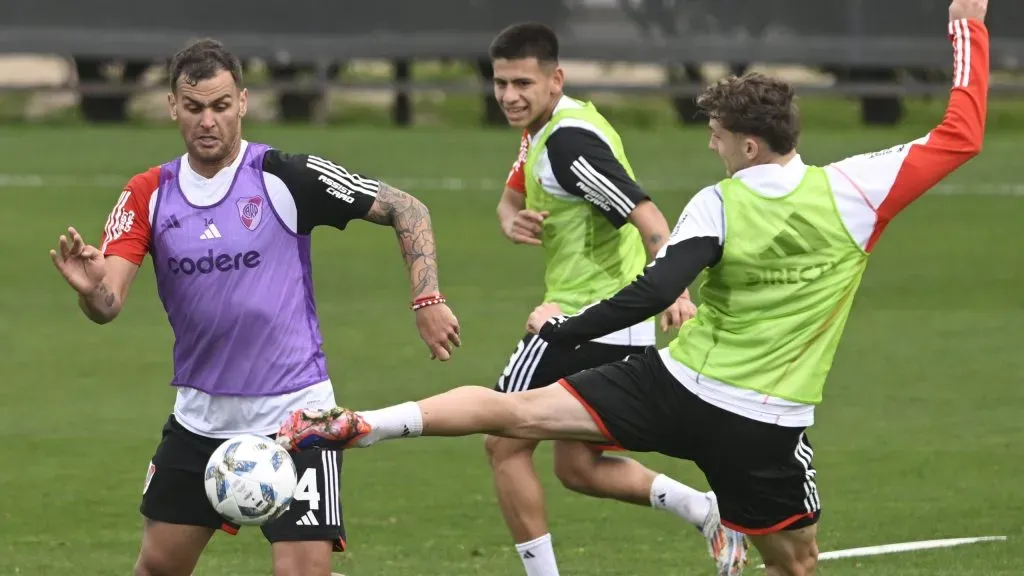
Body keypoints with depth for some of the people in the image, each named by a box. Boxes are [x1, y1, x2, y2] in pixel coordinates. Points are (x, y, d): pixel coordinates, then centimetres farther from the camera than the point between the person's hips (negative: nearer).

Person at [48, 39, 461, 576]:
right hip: (199, 415, 4)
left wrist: (427, 299, -15)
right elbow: (108, 305, -10)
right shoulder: (150, 194, -1)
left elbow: (406, 210, -5)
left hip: (293, 412, -4)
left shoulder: (287, 177, -12)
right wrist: (90, 287, -34)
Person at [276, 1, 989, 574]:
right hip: (766, 424, 1)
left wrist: (563, 328, -4)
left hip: (676, 391, -1)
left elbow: (652, 294, -16)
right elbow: (961, 134, -1)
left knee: (510, 411, -4)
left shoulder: (717, 206, -9)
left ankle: (364, 424, -17)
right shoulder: (854, 191, -6)